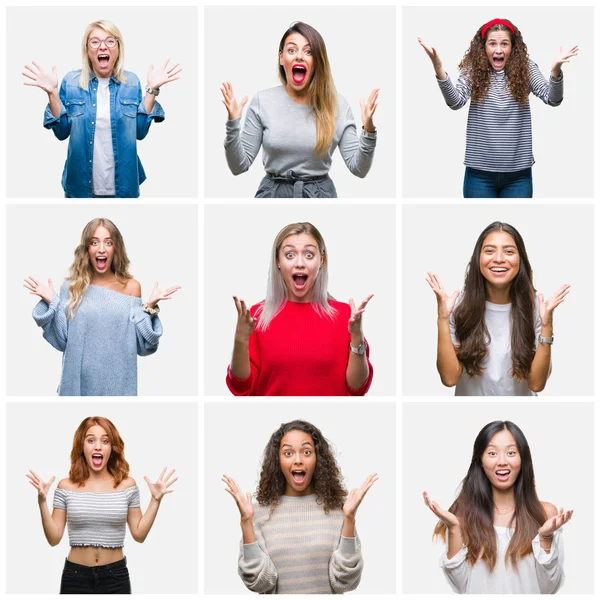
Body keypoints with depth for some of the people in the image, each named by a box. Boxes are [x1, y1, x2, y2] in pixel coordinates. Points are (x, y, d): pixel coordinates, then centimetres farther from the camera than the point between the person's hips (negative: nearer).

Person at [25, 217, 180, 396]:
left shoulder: (131, 287, 0)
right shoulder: (72, 287, 1)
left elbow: (140, 344, -2)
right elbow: (62, 340, -2)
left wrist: (150, 307, -13)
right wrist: (50, 303, -10)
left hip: (118, 380, 0)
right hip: (80, 379, 0)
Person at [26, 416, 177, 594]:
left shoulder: (127, 485, -1)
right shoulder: (66, 487, -2)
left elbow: (139, 534, 2)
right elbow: (54, 538, -2)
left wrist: (155, 500, -5)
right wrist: (42, 501, -11)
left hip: (115, 576, 0)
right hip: (75, 577, 0)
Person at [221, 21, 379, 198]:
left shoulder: (337, 105, -6)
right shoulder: (262, 101, -6)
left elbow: (359, 169, -8)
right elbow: (239, 166, -7)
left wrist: (368, 130, -22)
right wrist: (233, 123, -20)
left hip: (320, 194, 0)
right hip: (274, 193, 0)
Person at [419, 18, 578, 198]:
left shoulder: (525, 69, 0)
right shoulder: (473, 70, -1)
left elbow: (552, 99, -11)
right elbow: (456, 102, -15)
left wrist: (555, 70, -31)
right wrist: (438, 68, -30)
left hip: (518, 173, 0)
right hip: (480, 172, 0)